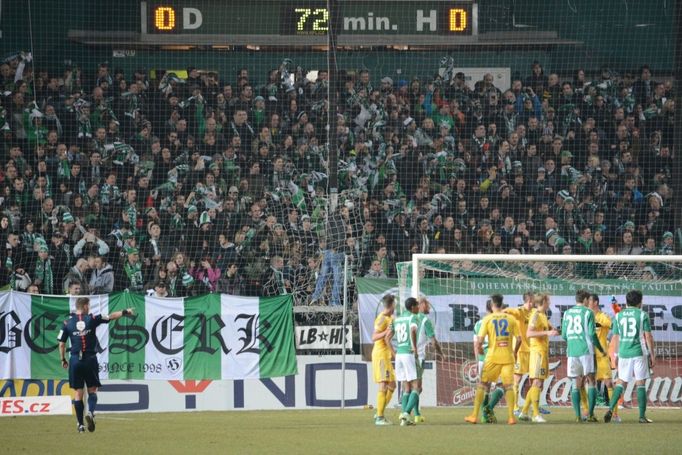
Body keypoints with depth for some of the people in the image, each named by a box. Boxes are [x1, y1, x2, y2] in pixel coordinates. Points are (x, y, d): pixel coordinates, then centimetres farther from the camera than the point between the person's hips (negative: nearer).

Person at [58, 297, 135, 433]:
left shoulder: (67, 323, 1)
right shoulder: (91, 319, -3)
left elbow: (61, 344, 4)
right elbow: (111, 317, 4)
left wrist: (63, 360, 16)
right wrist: (125, 312, 18)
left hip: (75, 360, 1)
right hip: (90, 359, -1)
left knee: (78, 392, 7)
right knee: (92, 390, 9)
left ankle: (80, 424, 4)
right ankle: (90, 412, -19)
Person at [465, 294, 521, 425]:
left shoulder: (488, 319, -3)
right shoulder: (511, 318, 3)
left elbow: (480, 339, -7)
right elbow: (519, 339, 1)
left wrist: (479, 349, 14)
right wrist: (515, 352, 18)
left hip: (493, 356, -2)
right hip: (508, 357, 2)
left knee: (482, 385, 8)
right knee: (508, 386, 8)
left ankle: (474, 415, 7)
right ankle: (511, 416, 1)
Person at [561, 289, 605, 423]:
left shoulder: (567, 313, 10)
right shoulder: (588, 313, -3)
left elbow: (564, 335, 11)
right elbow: (592, 335, -7)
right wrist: (601, 350, 5)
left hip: (571, 351, 4)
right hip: (586, 350, -4)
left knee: (576, 385, 5)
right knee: (591, 383, 2)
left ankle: (578, 416, -3)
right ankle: (590, 414, -7)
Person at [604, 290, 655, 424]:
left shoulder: (618, 316, 8)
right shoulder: (643, 315, -2)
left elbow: (616, 337, 11)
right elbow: (648, 337, -5)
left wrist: (618, 354, 20)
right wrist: (652, 356, 1)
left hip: (623, 353, 3)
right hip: (639, 352, -3)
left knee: (621, 382, 11)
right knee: (640, 384, 2)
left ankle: (611, 408, -8)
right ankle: (642, 416, 2)